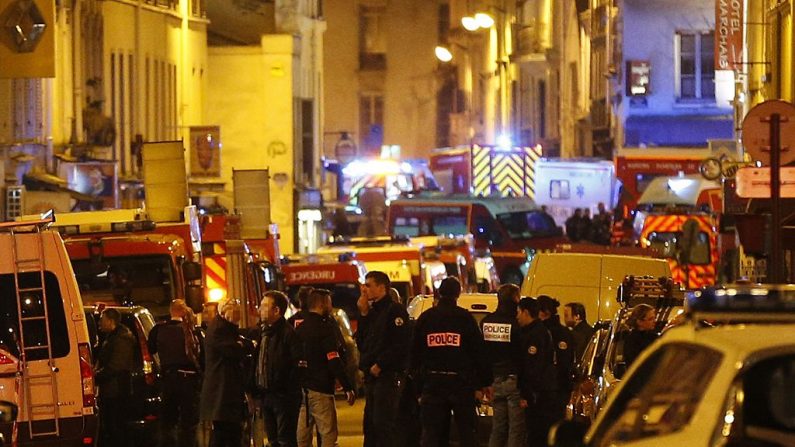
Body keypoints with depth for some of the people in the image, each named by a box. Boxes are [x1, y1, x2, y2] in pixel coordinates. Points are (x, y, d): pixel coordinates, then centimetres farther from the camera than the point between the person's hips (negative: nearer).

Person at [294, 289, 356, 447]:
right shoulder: (324, 327, -11)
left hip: (301, 389, 8)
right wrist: (348, 388, -16)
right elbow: (334, 361, -17)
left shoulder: (299, 328, 10)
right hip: (319, 390, -7)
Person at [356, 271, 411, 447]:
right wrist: (363, 315, 8)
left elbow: (400, 345, -18)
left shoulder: (394, 310, -9)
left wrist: (379, 365, -17)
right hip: (372, 377, 9)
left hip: (389, 377, -9)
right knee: (371, 424, 11)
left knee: (386, 424, -13)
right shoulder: (372, 312, 19)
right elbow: (361, 342, 15)